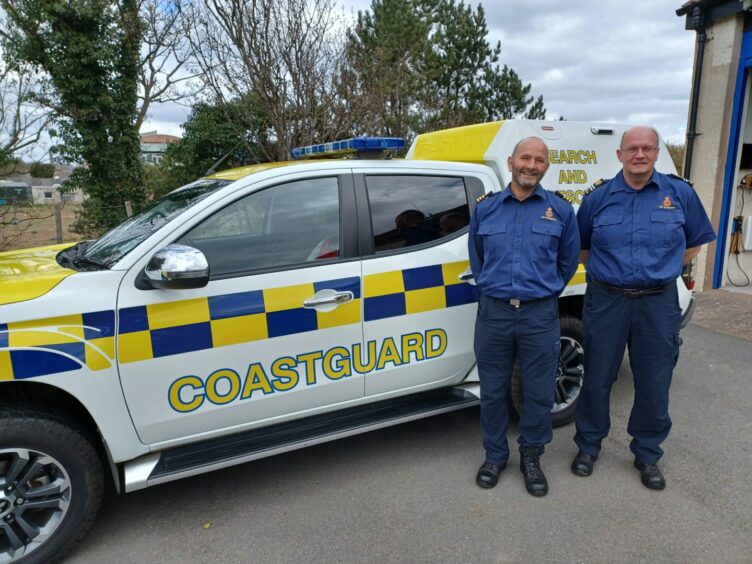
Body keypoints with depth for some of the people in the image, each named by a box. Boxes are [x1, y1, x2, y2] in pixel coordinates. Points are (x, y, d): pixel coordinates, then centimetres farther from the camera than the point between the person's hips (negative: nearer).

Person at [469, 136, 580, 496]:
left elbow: (568, 261, 14)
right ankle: (495, 456, 30)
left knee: (539, 393, 8)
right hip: (493, 312, 1)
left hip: (540, 315, 0)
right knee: (492, 391, 10)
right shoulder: (485, 208, 5)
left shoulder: (560, 210, 3)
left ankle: (531, 457, 31)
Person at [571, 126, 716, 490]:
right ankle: (588, 446, 27)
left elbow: (696, 242, 14)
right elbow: (580, 247, 14)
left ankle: (647, 455, 30)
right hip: (606, 300, 0)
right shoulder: (598, 197, 2)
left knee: (654, 384, 9)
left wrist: (663, 270, 6)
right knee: (597, 378, 8)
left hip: (659, 303, 1)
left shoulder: (680, 194, 2)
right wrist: (606, 269, 4)